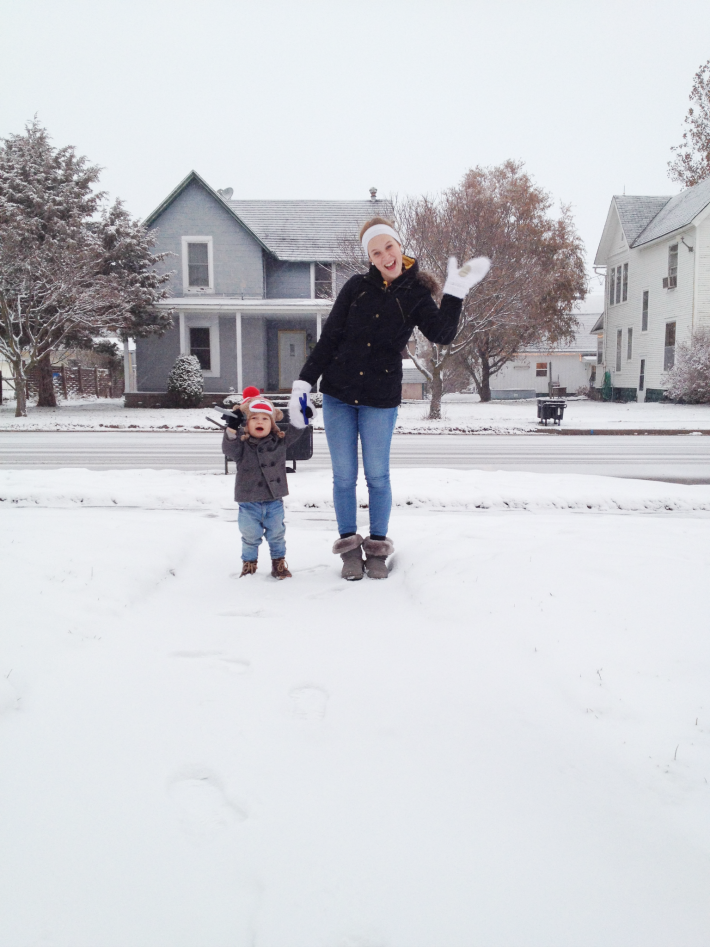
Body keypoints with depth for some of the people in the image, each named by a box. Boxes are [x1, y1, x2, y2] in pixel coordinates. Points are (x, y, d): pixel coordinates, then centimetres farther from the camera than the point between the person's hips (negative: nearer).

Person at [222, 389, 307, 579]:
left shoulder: (280, 441, 2)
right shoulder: (242, 443, -6)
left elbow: (295, 431, 6)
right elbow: (229, 450, -22)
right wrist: (231, 429, -35)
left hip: (274, 499, 2)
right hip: (248, 501, -2)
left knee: (276, 533, 13)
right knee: (250, 535, 9)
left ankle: (279, 562, 30)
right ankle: (249, 563, 27)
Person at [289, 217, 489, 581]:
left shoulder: (415, 294, 0)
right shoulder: (357, 286, 2)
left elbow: (442, 334, -15)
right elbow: (328, 338, 1)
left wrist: (455, 292, -23)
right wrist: (304, 381, -4)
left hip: (380, 400, -1)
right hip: (337, 395, 2)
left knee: (377, 476, 4)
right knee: (343, 476, 5)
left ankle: (377, 549, 19)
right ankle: (349, 547, 19)